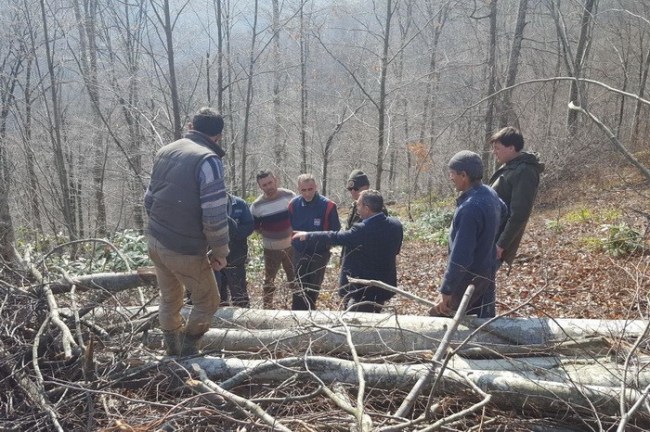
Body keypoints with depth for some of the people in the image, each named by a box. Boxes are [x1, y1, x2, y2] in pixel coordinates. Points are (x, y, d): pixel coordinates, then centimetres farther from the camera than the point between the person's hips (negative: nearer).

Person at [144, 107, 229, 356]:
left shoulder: (164, 152, 8)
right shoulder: (208, 159, -16)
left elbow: (149, 199, 16)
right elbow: (215, 214, -21)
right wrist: (219, 251, -9)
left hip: (154, 240, 8)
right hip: (184, 249, -8)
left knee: (169, 299, 21)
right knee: (207, 302, 12)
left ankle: (173, 353, 34)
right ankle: (188, 353, 18)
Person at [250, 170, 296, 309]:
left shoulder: (289, 196, -12)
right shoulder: (257, 205, -14)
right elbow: (254, 227, 0)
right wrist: (267, 234, -6)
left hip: (291, 246, 1)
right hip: (271, 249, -1)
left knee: (295, 278, 16)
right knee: (269, 280, 13)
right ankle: (267, 308, 28)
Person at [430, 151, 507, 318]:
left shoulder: (469, 208, -29)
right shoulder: (490, 193, 0)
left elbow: (460, 256, -30)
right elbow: (504, 212, 25)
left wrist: (446, 291, -25)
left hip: (470, 277, -9)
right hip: (487, 273, 9)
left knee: (437, 317, 4)